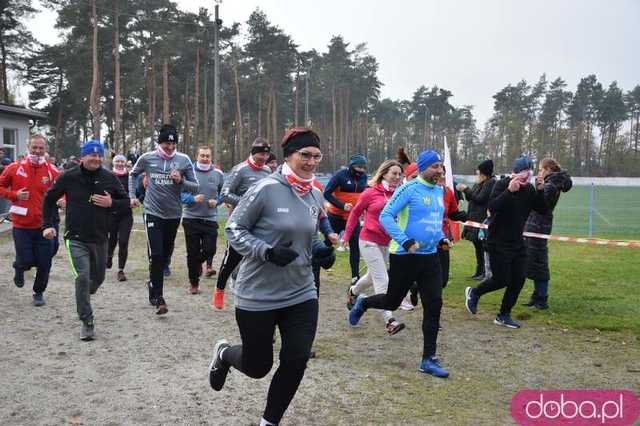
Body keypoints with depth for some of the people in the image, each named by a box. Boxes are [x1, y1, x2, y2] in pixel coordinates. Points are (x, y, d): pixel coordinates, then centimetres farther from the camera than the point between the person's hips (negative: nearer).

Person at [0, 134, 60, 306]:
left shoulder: (52, 171, -2)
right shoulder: (14, 168, -3)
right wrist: (14, 195, -10)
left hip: (44, 225, 1)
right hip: (21, 225, -1)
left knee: (44, 264, 5)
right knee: (26, 261, -3)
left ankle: (39, 292, 30)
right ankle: (19, 269, 35)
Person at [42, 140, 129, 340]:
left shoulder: (109, 178, -1)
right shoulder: (69, 177, -6)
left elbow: (126, 201, 7)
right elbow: (49, 199, 6)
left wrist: (111, 203, -14)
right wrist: (47, 225, -1)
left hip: (100, 238, 3)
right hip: (76, 238, -3)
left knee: (98, 277, 16)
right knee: (82, 277, -17)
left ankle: (84, 297, 50)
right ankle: (87, 322, -8)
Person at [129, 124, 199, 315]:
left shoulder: (184, 160, -4)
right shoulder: (146, 158, -4)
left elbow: (195, 187, -2)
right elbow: (133, 175, 16)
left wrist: (181, 181, -19)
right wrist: (132, 196, 11)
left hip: (174, 214, 2)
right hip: (153, 212, -2)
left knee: (166, 255, 15)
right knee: (156, 255, -12)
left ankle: (153, 283, 39)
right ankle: (158, 298, -5)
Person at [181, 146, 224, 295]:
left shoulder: (217, 174, 4)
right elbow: (181, 193, -2)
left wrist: (216, 201, -5)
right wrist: (193, 199, -19)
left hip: (210, 219, 2)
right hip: (191, 218, -2)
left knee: (210, 250, -3)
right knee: (193, 252, 4)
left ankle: (198, 263, 34)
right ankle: (194, 283, 20)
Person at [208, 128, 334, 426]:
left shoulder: (316, 195, 3)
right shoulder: (267, 189, -17)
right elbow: (233, 230, -11)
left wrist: (320, 251, -4)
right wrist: (267, 251, -25)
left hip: (301, 294, 5)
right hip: (258, 296, -5)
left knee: (296, 362, 1)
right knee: (257, 366, 9)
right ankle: (224, 354, 45)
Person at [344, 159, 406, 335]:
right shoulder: (371, 192, -9)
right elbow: (355, 213, 2)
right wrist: (346, 236, 5)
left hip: (387, 243, 5)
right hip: (369, 241, -5)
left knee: (372, 277, 23)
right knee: (382, 281, -9)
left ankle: (353, 291, 52)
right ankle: (389, 320, -6)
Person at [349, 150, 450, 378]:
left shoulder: (439, 191, 10)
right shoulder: (409, 188, -13)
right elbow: (385, 216, -17)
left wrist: (441, 237, 8)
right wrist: (405, 242, -24)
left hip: (430, 257, 6)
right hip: (405, 256, -6)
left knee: (434, 306, -1)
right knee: (392, 302, 8)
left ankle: (428, 359, 8)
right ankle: (363, 303, 41)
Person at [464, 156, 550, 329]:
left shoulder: (529, 189, 4)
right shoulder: (502, 184, -14)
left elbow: (542, 210, 1)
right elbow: (492, 207, -27)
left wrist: (540, 191, -13)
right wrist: (509, 191, -35)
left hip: (517, 242, 6)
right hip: (498, 241, -6)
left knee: (518, 280, 4)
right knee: (501, 279, -4)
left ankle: (504, 316, 18)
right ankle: (473, 293, 23)